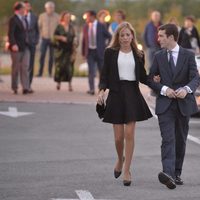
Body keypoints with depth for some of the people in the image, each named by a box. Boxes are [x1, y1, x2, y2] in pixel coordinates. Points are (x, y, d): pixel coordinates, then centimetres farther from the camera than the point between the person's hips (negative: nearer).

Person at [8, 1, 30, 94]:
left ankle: (25, 88, -7)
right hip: (17, 48, -7)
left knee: (25, 67, -3)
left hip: (25, 47, 7)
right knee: (16, 68, 3)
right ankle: (15, 88, 13)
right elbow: (10, 33, -17)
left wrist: (28, 43, 12)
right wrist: (13, 44, -26)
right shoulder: (13, 19, -10)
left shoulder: (24, 19, 15)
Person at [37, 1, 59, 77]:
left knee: (51, 56, 3)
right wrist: (41, 34, 2)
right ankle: (40, 72, -1)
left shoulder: (57, 17, -2)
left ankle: (50, 72, 11)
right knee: (42, 56, -4)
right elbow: (39, 26, 10)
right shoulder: (42, 16, 1)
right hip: (44, 39, 0)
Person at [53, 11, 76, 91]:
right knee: (60, 65, -3)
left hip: (69, 49, 2)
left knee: (69, 65, -4)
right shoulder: (59, 27, 0)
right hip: (60, 48, -2)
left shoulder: (71, 27, 11)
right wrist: (61, 37, -16)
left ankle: (69, 84, -4)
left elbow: (73, 37, 15)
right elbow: (55, 36, 0)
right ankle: (58, 82, 10)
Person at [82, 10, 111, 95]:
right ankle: (91, 89, -3)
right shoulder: (86, 26, 4)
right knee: (91, 71, -4)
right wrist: (83, 52, 5)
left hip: (99, 52, -2)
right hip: (90, 51, 2)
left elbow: (109, 37, 2)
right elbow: (84, 40, 8)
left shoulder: (101, 26, -6)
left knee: (102, 71, 7)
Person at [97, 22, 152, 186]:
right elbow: (105, 74, 3)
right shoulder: (111, 52, 4)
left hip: (132, 94, 1)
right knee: (118, 136, 1)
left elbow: (142, 77, 12)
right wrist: (102, 90, -12)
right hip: (116, 94, -1)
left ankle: (127, 171, 2)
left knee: (129, 134, -5)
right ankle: (120, 159, 33)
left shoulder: (138, 55, 9)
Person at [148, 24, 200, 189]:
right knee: (168, 140, -15)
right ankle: (168, 173, -29)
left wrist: (187, 89, -27)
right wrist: (164, 89, -11)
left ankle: (177, 174, 21)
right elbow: (151, 79, 7)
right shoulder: (159, 56, 7)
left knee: (181, 140, 10)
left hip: (183, 104, 0)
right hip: (165, 104, 0)